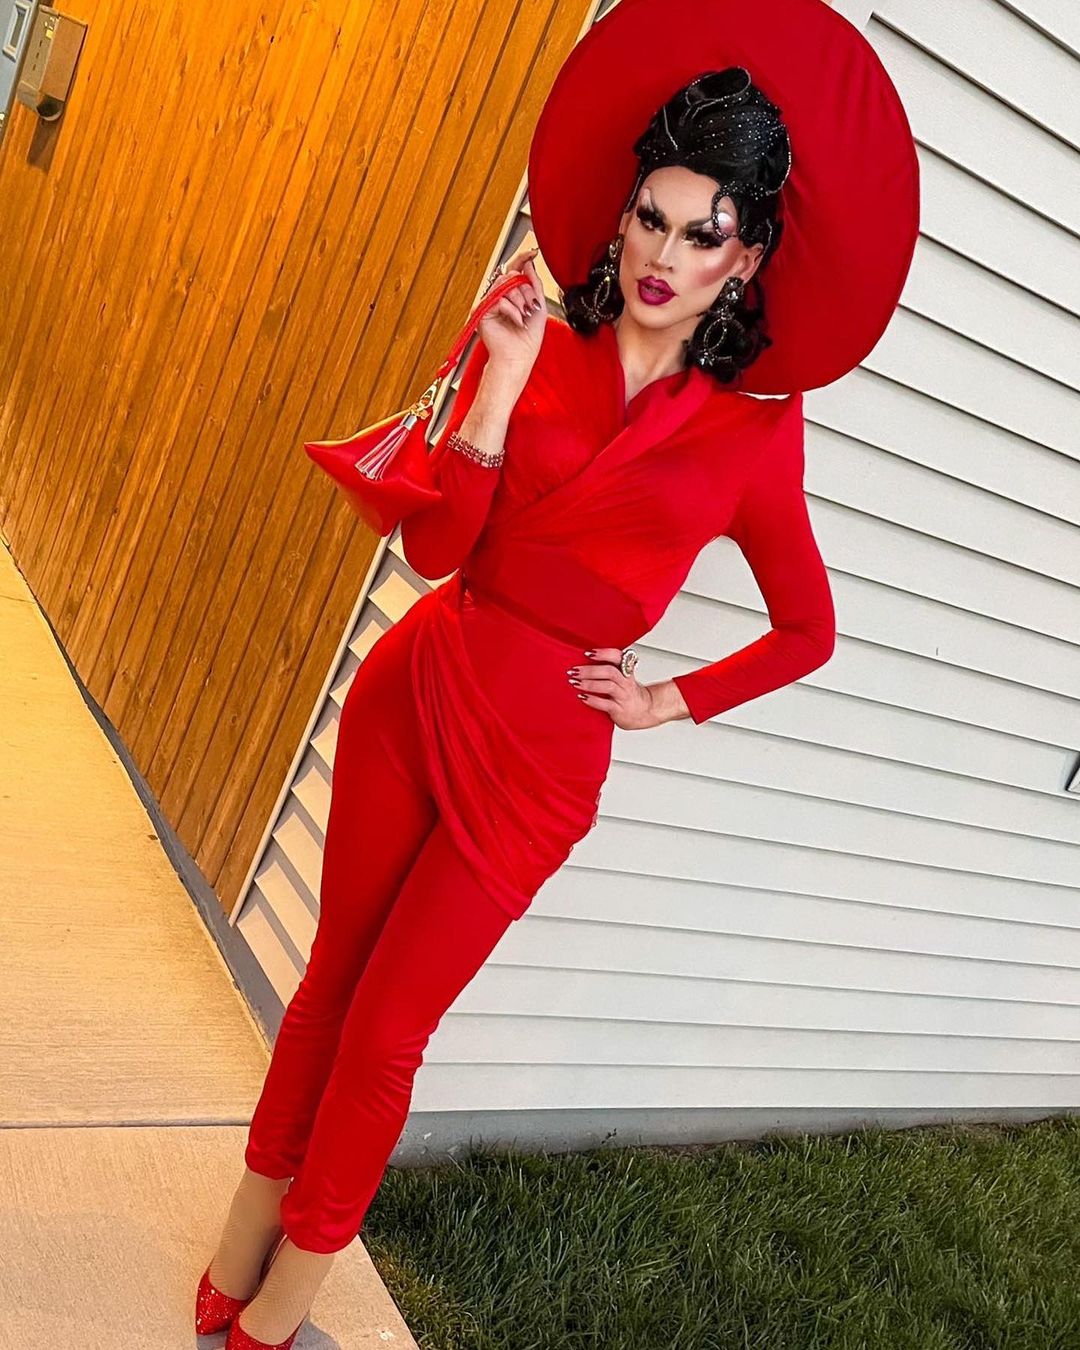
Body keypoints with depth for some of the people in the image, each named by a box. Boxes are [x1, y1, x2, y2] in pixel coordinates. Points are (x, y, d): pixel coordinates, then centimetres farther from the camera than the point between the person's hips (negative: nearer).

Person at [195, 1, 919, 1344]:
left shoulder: (752, 430, -4)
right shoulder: (530, 342, -1)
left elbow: (805, 633, 7)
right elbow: (433, 550, -9)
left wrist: (667, 702, 2)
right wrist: (501, 382, -18)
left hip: (537, 752, -2)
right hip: (412, 687, 2)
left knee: (384, 1029, 6)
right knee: (334, 976, 13)